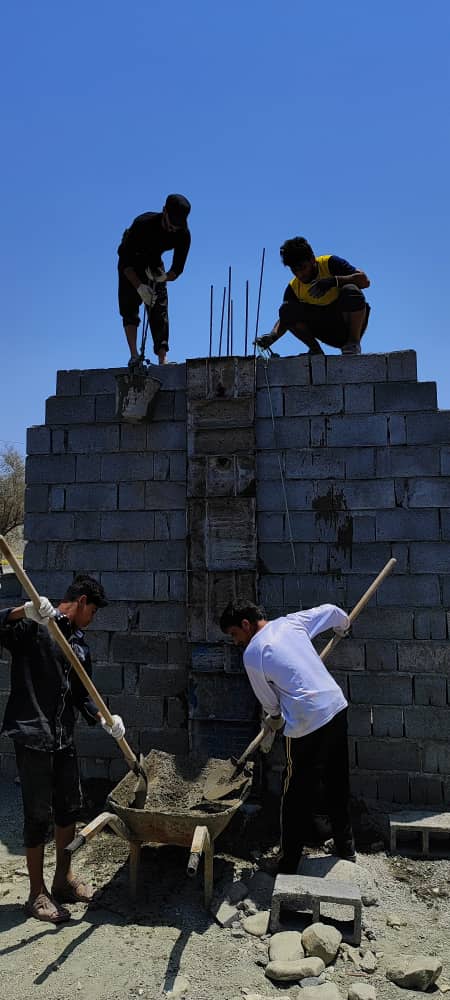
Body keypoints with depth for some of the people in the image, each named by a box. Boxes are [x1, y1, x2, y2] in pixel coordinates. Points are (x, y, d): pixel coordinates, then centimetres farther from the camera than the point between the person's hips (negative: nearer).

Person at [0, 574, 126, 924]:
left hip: (64, 737, 8)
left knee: (70, 807, 16)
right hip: (32, 735, -8)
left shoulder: (79, 642, 12)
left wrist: (103, 717, -3)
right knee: (38, 814, 4)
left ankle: (64, 880, 35)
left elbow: (81, 692, 13)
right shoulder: (32, 626, -10)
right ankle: (37, 894, 20)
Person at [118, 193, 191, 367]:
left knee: (160, 310, -11)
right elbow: (126, 261, -32)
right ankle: (134, 355, -19)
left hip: (154, 263, 3)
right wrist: (139, 286, -43)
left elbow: (178, 268, -15)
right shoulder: (143, 223, -34)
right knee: (129, 307, -16)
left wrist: (165, 277, -37)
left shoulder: (183, 235, -23)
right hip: (131, 263, -2)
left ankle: (162, 360, -17)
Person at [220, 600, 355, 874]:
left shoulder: (252, 654, -6)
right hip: (337, 707, 7)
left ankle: (288, 865, 16)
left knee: (297, 795, 6)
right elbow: (331, 611, 19)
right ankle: (346, 847, 37)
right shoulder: (291, 622, 8)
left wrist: (275, 719, 26)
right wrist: (344, 625, 41)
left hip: (307, 723, -7)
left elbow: (269, 701, 5)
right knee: (338, 784, 22)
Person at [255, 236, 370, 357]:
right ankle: (315, 350, -7)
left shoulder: (329, 263, -10)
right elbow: (284, 320, -1)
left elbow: (365, 281, -18)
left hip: (352, 320, -3)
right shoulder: (294, 287, -1)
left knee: (350, 290, -34)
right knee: (287, 309, -15)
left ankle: (353, 343, -20)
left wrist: (334, 280, -31)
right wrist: (272, 336, -23)